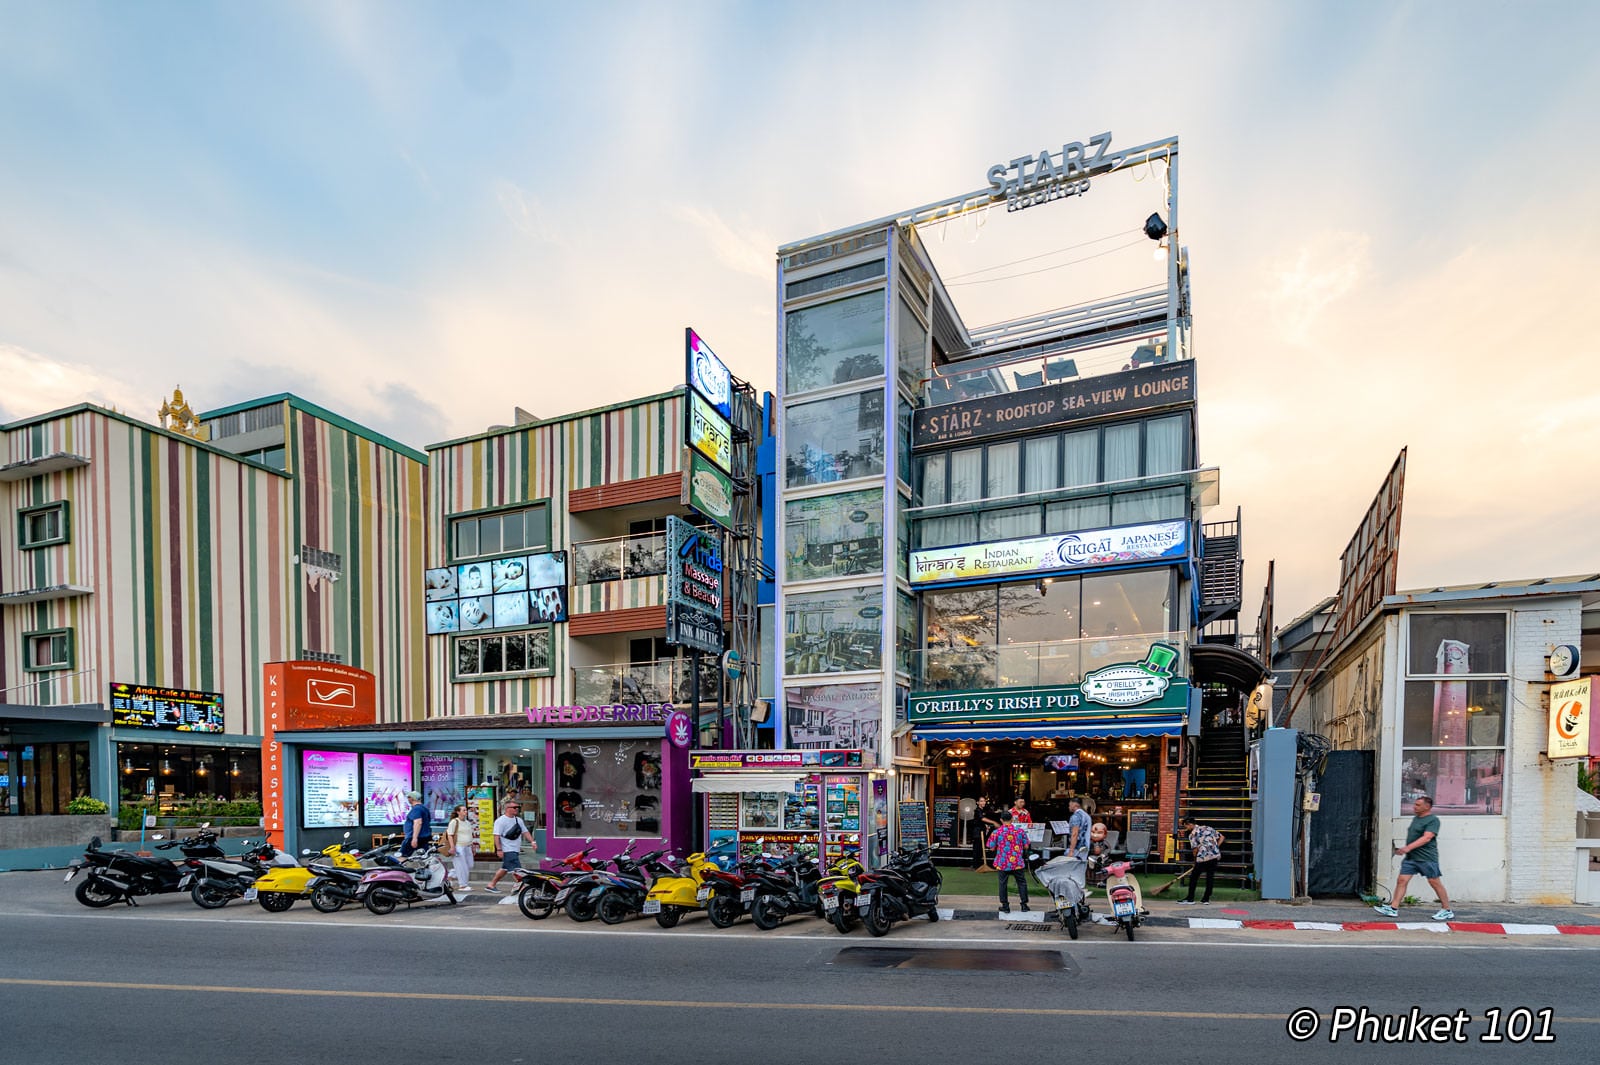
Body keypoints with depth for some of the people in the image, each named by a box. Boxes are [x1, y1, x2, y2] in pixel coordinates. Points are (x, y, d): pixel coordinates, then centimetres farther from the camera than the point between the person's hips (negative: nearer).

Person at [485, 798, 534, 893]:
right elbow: (496, 836, -14)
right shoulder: (501, 820, -11)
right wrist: (499, 849, -20)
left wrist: (531, 842, 4)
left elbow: (525, 832, 16)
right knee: (517, 870, -13)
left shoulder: (518, 820, 13)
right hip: (507, 850, -9)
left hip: (515, 850, 9)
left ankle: (491, 885, 28)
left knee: (505, 869, 17)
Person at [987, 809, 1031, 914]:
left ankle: (1005, 905, 14)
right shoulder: (1020, 830, -4)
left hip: (1002, 863, -1)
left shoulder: (996, 832, -9)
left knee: (1003, 884, 10)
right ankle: (1024, 904, 16)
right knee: (1022, 882, 14)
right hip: (1018, 862, 1)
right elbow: (1026, 847, 2)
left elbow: (992, 848, -3)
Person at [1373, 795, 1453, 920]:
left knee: (1435, 883, 1)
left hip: (1427, 858, -8)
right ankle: (1393, 909, -1)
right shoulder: (1415, 818, 16)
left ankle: (1447, 911, 17)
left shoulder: (1433, 820, -9)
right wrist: (1404, 849, 17)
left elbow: (1426, 838, -20)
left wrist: (1408, 847, -28)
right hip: (1410, 857, 8)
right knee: (1401, 880, 0)